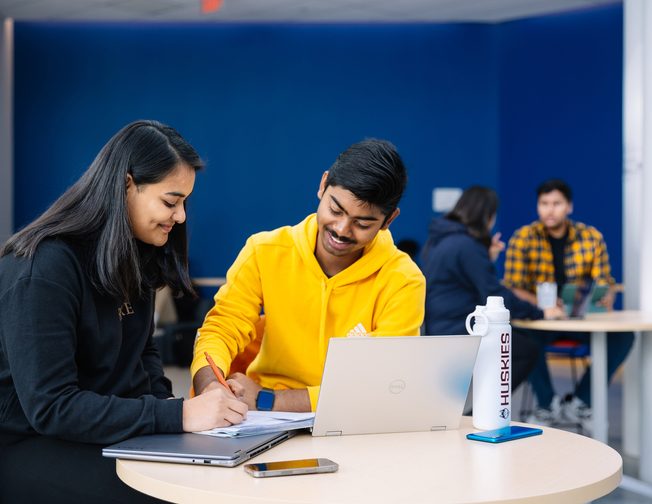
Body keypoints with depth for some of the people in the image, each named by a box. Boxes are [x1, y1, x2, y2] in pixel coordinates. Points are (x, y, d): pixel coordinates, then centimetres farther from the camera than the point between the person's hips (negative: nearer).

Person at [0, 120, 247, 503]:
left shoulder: (135, 256, 6)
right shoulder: (43, 269, -20)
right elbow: (49, 406, -24)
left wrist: (165, 403, -4)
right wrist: (176, 416, -28)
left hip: (117, 430, 8)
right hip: (34, 443, -7)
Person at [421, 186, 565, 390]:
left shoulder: (439, 239, 11)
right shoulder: (467, 245, -19)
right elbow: (494, 296, -20)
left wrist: (487, 258, 11)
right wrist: (539, 313, -11)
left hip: (437, 327, 10)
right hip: (457, 333, -10)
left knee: (518, 338, 19)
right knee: (528, 349, 0)